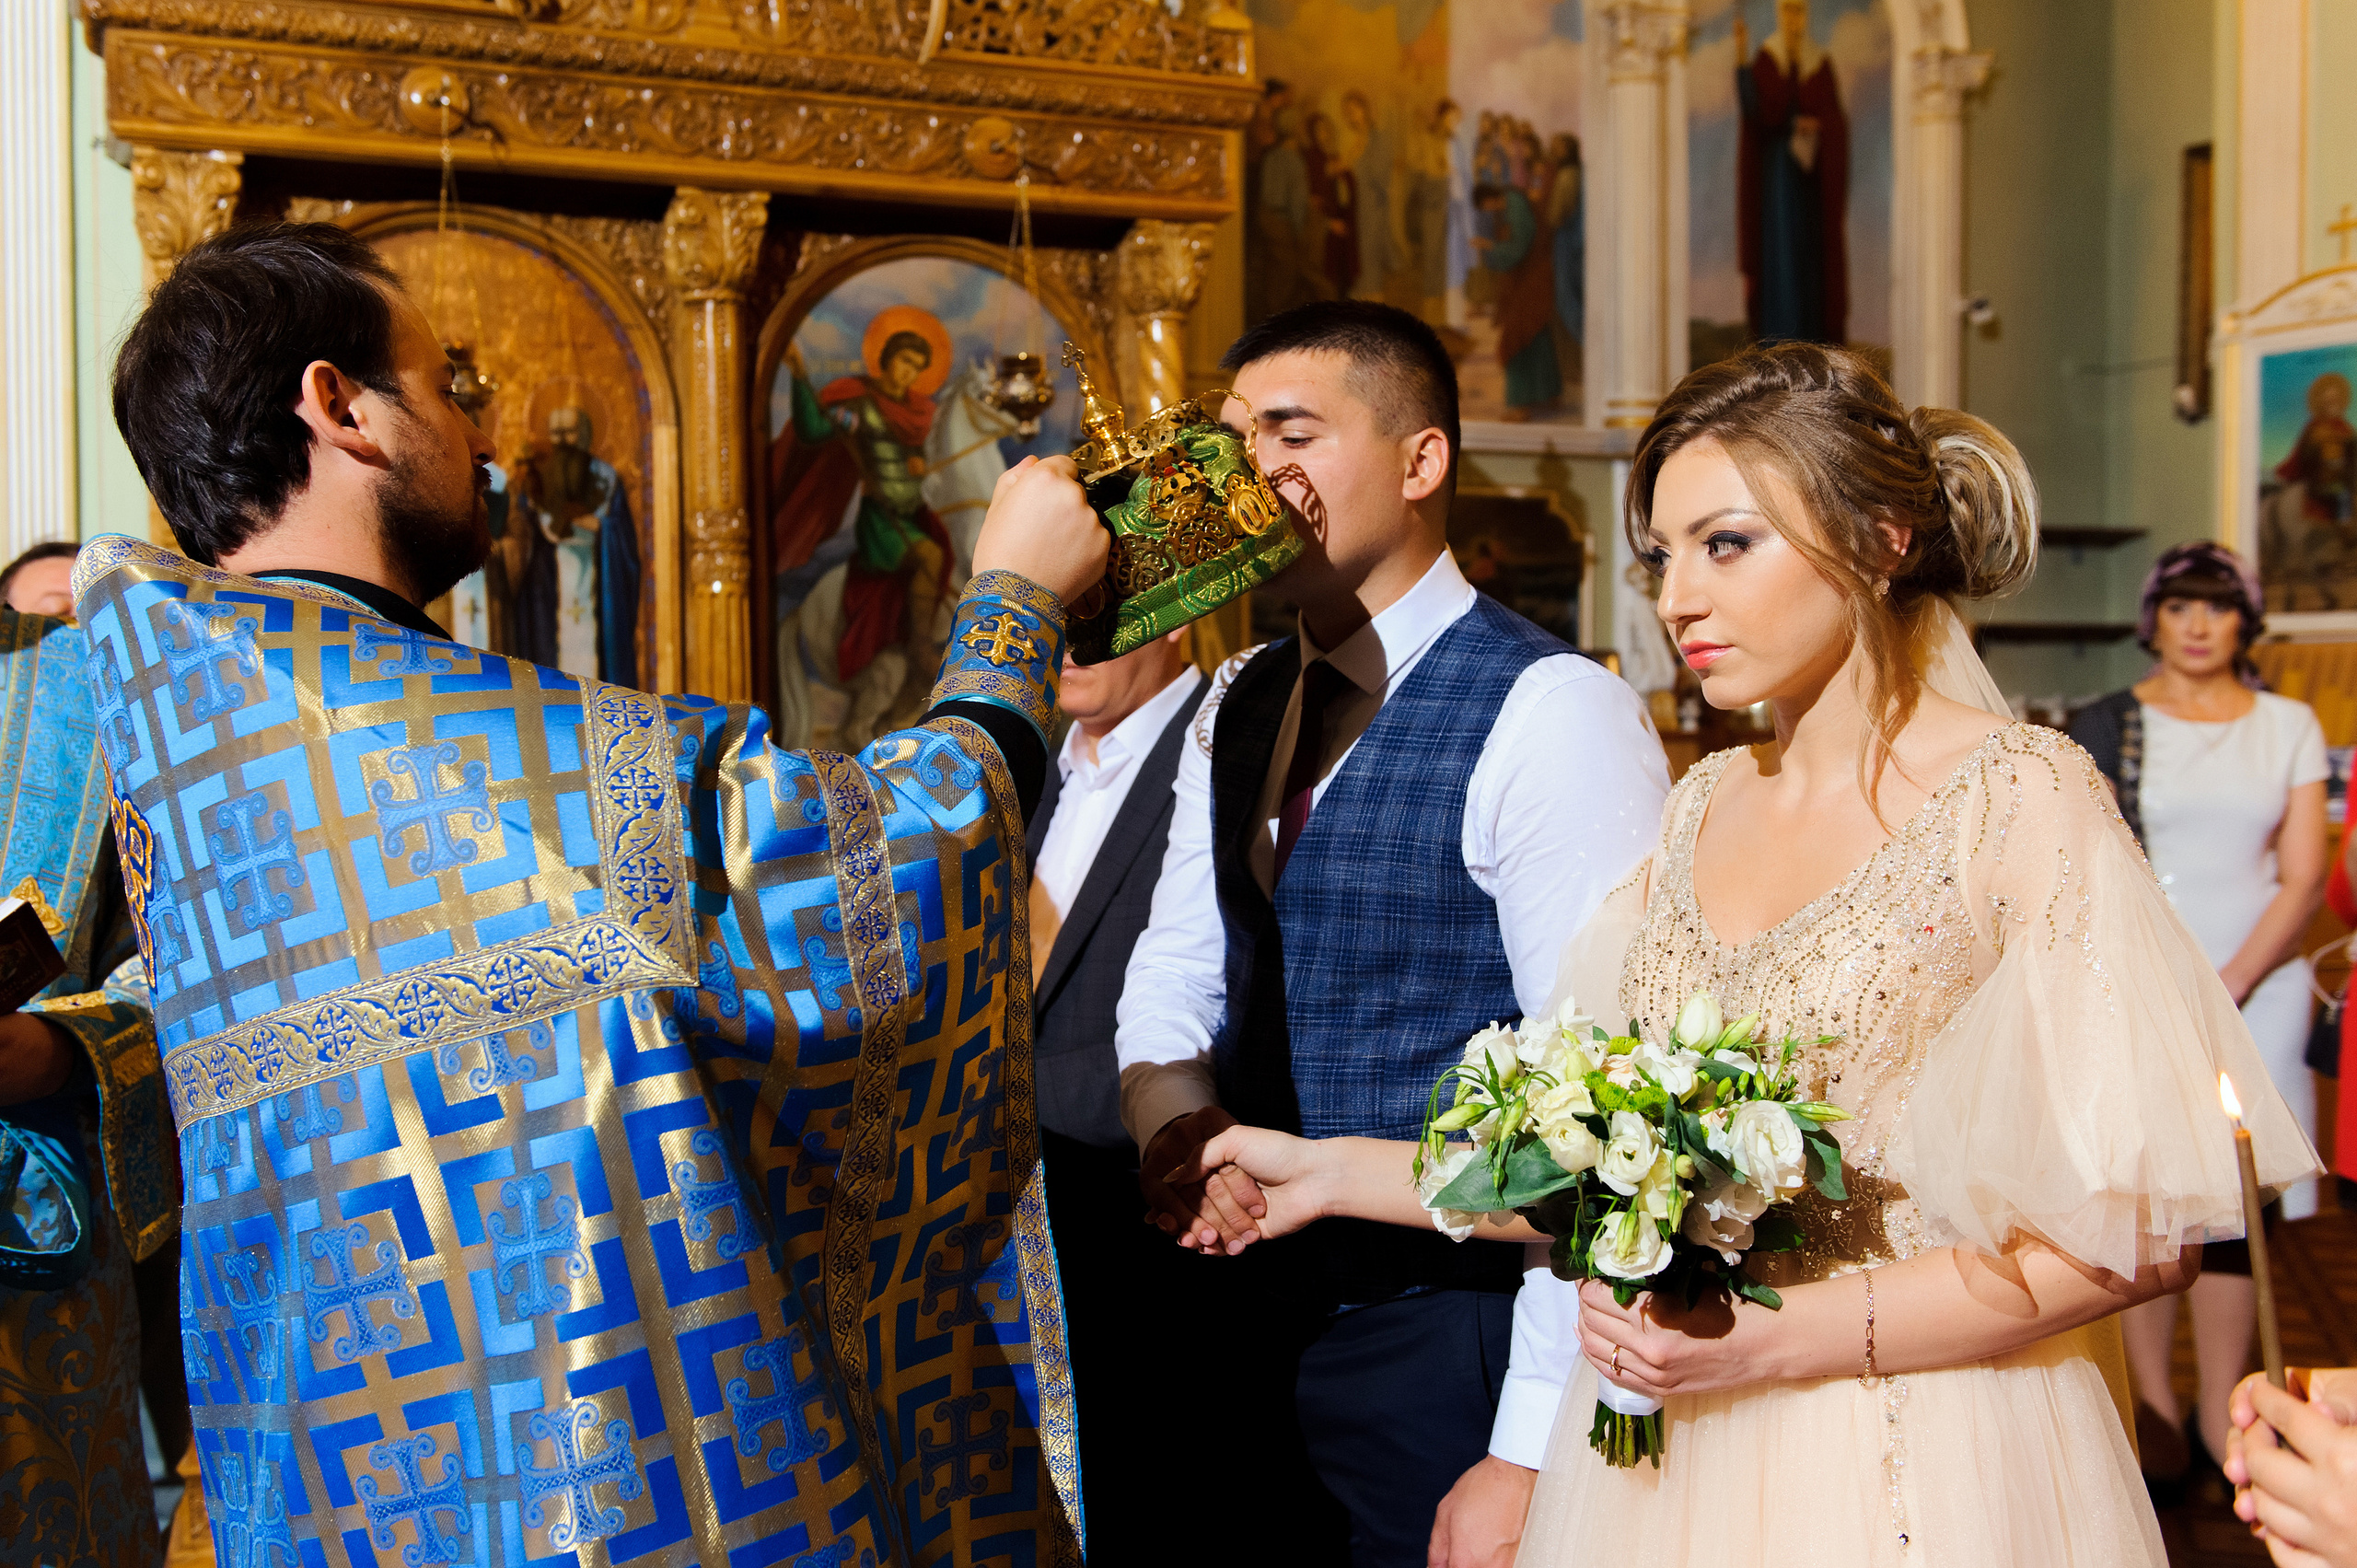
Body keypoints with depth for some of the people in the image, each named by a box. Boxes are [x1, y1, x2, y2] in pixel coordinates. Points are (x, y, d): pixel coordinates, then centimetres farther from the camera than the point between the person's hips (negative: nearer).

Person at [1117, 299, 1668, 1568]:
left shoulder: (1551, 714, -15)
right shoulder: (1236, 712, 8)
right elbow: (1174, 974, 11)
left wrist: (1531, 1456, -20)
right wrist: (1170, 1104, -13)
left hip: (1449, 1363, -6)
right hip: (1255, 1324, 7)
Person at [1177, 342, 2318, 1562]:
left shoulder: (2021, 798, -12)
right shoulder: (1703, 809, 5)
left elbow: (2139, 1227, -14)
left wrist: (1778, 1337, -18)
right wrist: (1332, 1172, 4)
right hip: (1670, 1459, 5)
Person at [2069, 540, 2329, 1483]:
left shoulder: (2290, 728, 9)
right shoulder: (2107, 726, 5)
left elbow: (2302, 882, 3)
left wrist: (2226, 990, -8)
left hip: (2257, 990, 1)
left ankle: (2221, 1415, 8)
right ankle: (2152, 1399, 11)